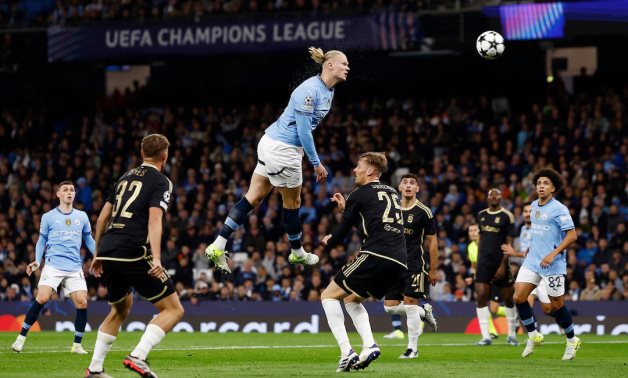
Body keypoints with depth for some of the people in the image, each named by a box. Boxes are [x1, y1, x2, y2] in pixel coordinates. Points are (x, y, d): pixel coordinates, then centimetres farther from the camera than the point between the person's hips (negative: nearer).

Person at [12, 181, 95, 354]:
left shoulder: (82, 216, 13)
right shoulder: (48, 217, 7)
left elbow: (89, 240, 21)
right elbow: (41, 241, 14)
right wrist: (37, 261, 1)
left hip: (75, 267, 2)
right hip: (53, 265, -2)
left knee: (82, 303, -10)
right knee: (42, 299, -19)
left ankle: (77, 345, 6)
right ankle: (21, 337, -7)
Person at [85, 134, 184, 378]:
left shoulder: (126, 177, 21)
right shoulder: (160, 182, 0)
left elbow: (103, 217, 22)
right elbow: (154, 220, -15)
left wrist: (98, 254, 31)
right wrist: (156, 258, -24)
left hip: (108, 255, 7)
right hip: (134, 255, -7)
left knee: (120, 309, 28)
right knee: (174, 309, -2)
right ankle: (137, 356, -19)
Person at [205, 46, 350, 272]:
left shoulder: (327, 92, 9)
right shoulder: (310, 90, -21)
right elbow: (303, 129, -22)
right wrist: (316, 163, -18)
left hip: (272, 144, 9)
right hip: (282, 150, -9)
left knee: (253, 198, 7)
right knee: (292, 202, 10)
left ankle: (217, 247, 3)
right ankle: (297, 253, 30)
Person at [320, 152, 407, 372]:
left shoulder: (359, 195, 3)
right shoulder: (391, 193, 24)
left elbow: (342, 233, 7)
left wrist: (329, 243, 28)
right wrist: (346, 209, 36)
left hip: (376, 255, -8)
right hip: (399, 262, 8)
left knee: (329, 296, 4)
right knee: (351, 299, 26)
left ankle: (346, 352, -12)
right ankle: (369, 346, 4)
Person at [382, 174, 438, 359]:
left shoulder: (423, 212, -6)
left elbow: (432, 241, -2)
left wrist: (433, 270, -3)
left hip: (415, 265, -5)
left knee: (410, 305, -7)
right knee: (390, 306, 1)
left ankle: (412, 348, 5)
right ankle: (424, 312, 25)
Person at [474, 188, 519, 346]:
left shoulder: (507, 216, -5)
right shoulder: (481, 215, 10)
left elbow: (509, 243, -8)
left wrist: (503, 265, -15)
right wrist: (478, 260, 15)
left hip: (500, 262, -4)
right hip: (484, 262, 4)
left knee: (508, 298, 6)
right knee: (481, 296, -9)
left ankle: (512, 334, 21)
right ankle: (486, 336, -8)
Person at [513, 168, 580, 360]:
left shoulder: (559, 209, -12)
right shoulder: (534, 206, 10)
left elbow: (572, 235, -17)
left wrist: (553, 254, -24)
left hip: (553, 265, -7)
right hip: (532, 261, 7)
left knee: (557, 305, 1)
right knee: (519, 297, -7)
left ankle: (572, 341, 21)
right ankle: (533, 336, 9)